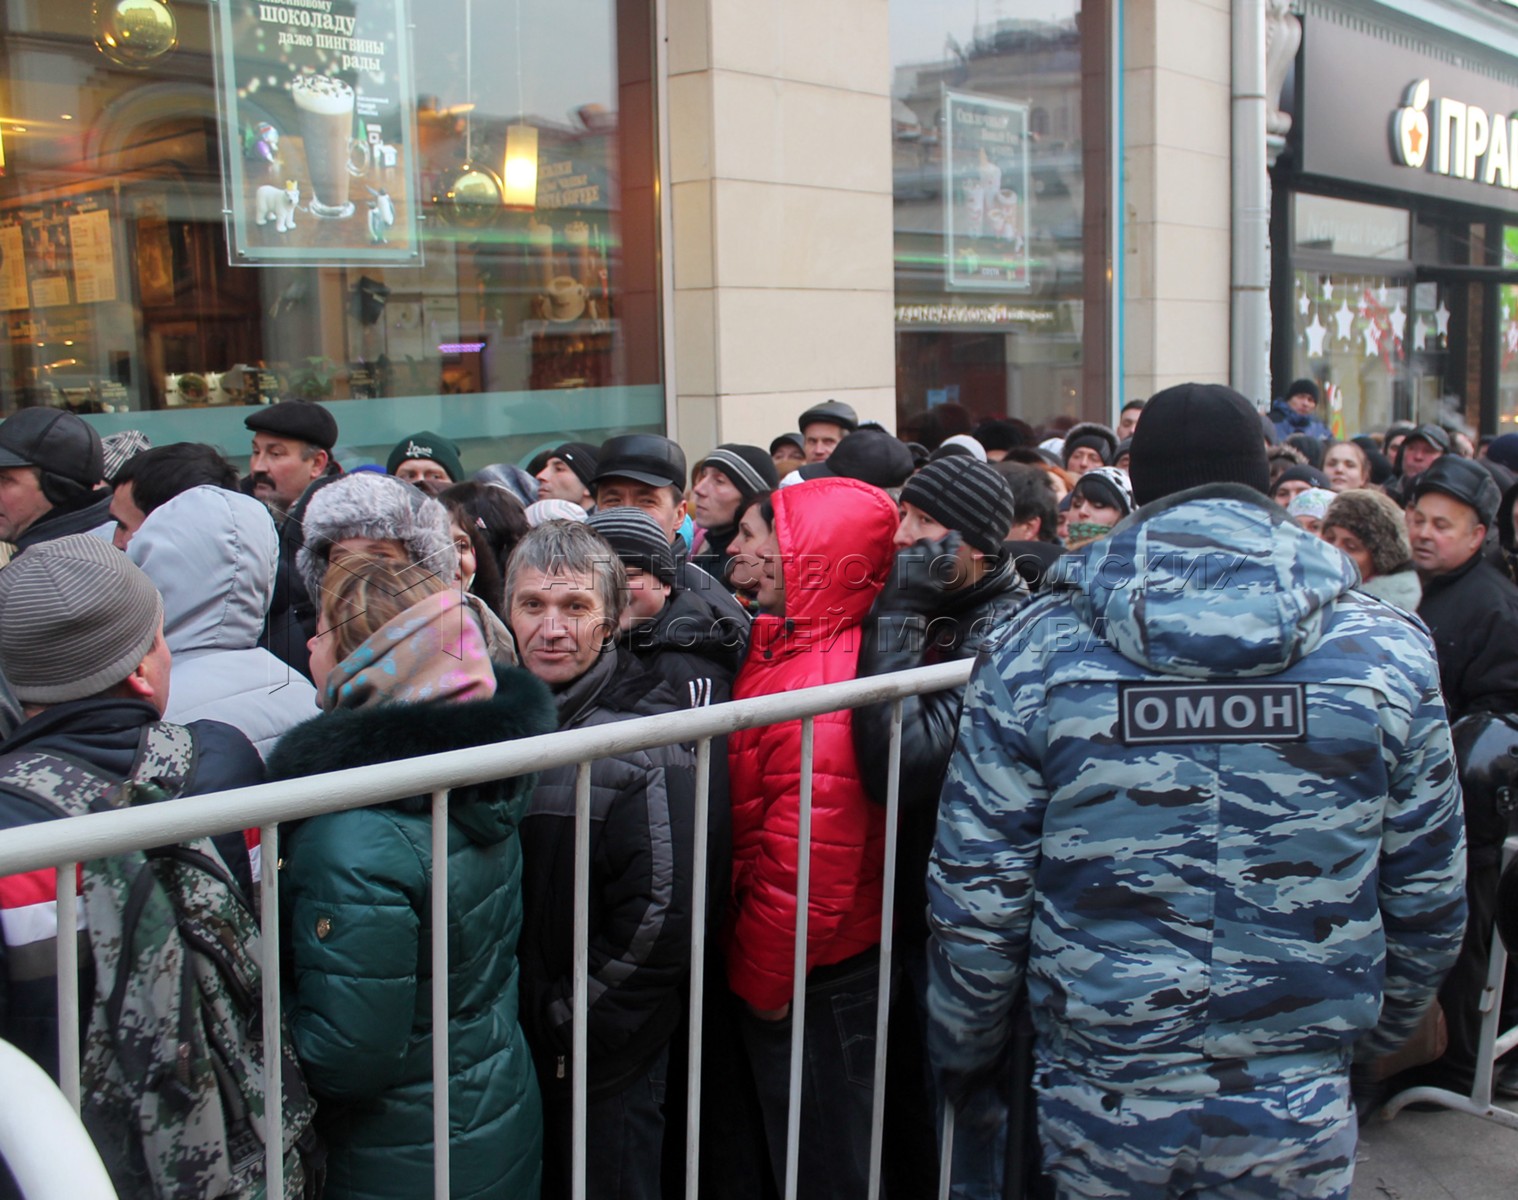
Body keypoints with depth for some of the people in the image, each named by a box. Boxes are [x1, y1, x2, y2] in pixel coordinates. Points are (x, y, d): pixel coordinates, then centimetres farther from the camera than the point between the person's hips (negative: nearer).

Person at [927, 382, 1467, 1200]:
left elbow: (974, 897, -7)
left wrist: (963, 1052, 8)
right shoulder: (1385, 649, -6)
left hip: (1098, 1113, 0)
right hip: (1299, 1127, 1)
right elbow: (1428, 898, 2)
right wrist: (1381, 1027, 20)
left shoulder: (1038, 648, -10)